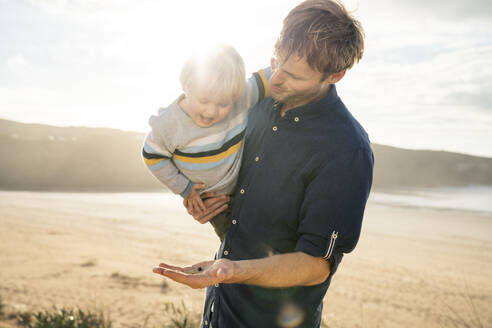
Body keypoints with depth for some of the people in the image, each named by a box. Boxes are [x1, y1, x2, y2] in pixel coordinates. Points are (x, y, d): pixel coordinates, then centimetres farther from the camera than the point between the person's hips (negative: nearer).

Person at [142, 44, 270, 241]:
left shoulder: (242, 98, -25)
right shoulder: (170, 123, -29)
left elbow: (266, 79, -10)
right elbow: (152, 156, -15)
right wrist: (183, 189, -12)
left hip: (243, 186, 3)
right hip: (207, 198, -2)